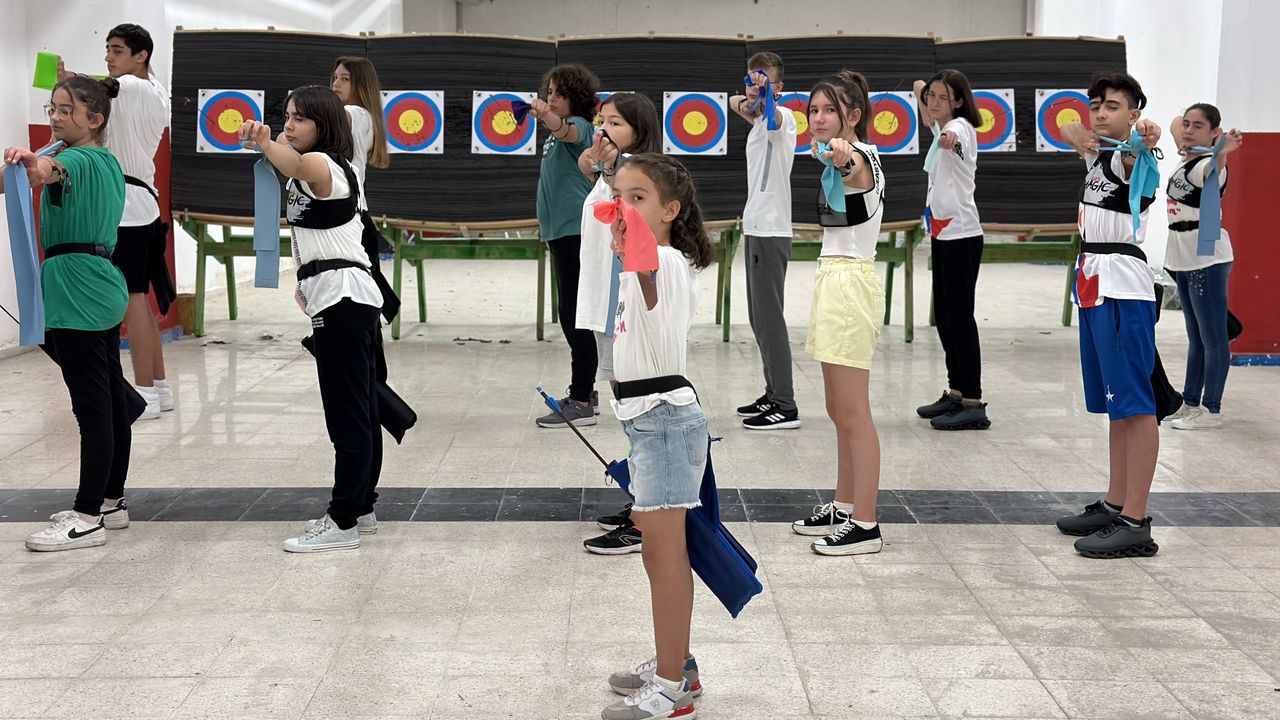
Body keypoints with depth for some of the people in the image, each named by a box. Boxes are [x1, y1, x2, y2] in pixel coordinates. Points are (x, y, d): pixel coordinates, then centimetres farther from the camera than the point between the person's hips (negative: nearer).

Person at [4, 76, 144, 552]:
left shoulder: (77, 159, -13)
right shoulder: (107, 162, 16)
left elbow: (56, 168, -38)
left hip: (76, 292, -10)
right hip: (102, 288, 10)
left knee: (92, 408, -7)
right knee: (109, 399, 13)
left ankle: (87, 519, -3)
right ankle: (111, 502, 23)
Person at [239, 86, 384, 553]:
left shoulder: (323, 165, -12)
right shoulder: (318, 171, 22)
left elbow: (297, 166, -36)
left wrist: (265, 144, -56)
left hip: (342, 300, -11)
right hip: (343, 301, 11)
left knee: (348, 416, -9)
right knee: (358, 413, 14)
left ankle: (343, 523, -8)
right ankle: (360, 509, 20)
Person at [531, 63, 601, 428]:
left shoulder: (580, 126, -10)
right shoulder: (555, 131, 18)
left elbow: (567, 131, -33)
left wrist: (547, 116, -54)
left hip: (576, 231, -10)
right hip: (562, 231, 10)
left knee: (574, 315, -10)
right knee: (573, 315, 14)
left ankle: (581, 403, -9)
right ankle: (585, 393, 23)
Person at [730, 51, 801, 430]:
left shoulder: (784, 116, -10)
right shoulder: (759, 119, 17)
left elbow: (771, 114, -31)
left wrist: (762, 98, -53)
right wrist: (745, 101, -5)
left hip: (771, 232, -10)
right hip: (756, 228, 10)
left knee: (769, 317, -10)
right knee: (760, 318, 13)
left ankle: (785, 406, -8)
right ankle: (774, 395, 21)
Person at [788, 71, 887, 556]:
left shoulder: (861, 155, -15)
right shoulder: (836, 157, 14)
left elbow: (857, 173, -41)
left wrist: (843, 161, -59)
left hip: (851, 282, -10)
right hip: (834, 279, 10)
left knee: (852, 413, -7)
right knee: (840, 411, 15)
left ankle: (865, 525, -2)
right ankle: (844, 508, 24)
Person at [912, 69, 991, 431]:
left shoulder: (961, 127, -12)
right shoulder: (944, 132, 13)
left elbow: (952, 137, -39)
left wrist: (948, 140, -58)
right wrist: (920, 91, 40)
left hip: (962, 235, -9)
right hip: (943, 234, 10)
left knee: (959, 316, -10)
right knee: (944, 316, 12)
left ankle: (973, 404, -8)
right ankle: (956, 394, 21)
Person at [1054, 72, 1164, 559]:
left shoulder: (1129, 155, -12)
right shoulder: (1096, 153, 14)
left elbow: (1132, 157, -33)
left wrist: (1145, 141, -58)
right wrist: (1080, 136, -3)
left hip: (1124, 289, -10)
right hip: (1093, 286, 10)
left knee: (1134, 403, -10)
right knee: (1115, 405, 14)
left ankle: (1135, 523, -10)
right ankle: (1115, 504, 23)